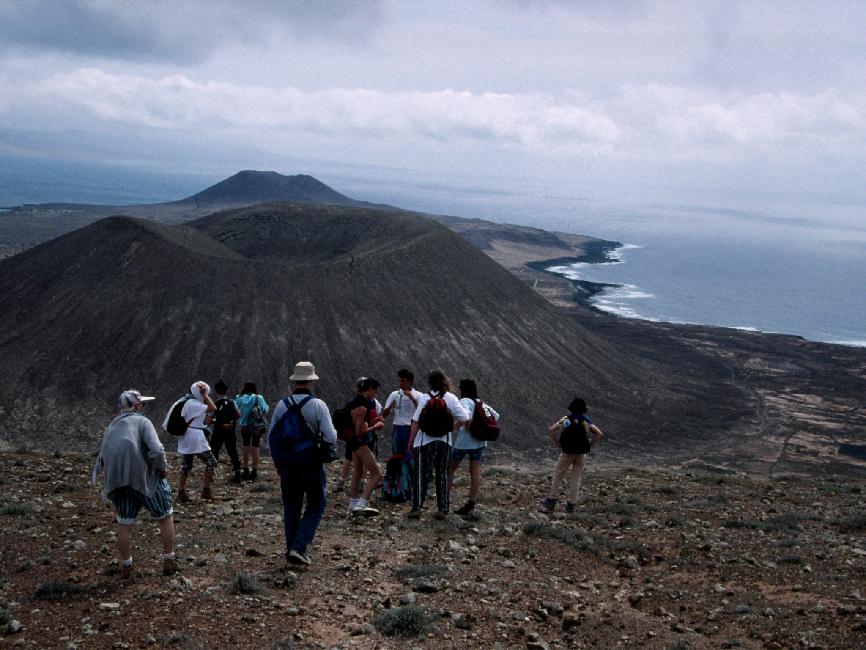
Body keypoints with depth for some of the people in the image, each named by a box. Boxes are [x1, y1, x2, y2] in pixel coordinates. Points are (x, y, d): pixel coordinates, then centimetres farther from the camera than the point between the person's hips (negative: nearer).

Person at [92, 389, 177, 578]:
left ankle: (126, 566, 23)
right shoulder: (142, 422, -5)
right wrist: (162, 468, -4)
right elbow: (157, 451, -20)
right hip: (146, 479, -5)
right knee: (166, 517, 13)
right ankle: (169, 561, 16)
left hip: (119, 482, 5)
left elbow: (102, 460, 14)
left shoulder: (111, 427, 15)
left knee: (124, 524, 18)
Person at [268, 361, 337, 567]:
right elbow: (331, 438, -15)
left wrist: (277, 461, 19)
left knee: (291, 507, 15)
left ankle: (292, 550, 19)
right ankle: (299, 547, -3)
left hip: (287, 463, 3)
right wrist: (334, 432, 8)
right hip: (312, 464, -3)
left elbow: (271, 436, 6)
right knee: (315, 505, 10)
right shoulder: (318, 405, -12)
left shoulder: (282, 405, -1)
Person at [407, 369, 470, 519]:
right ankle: (442, 509, 11)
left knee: (422, 474, 5)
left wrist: (411, 441, -2)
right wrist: (452, 427, 9)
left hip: (425, 442, -2)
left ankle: (416, 507, 2)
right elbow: (465, 419, -7)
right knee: (442, 474, 11)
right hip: (444, 442, 2)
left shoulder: (424, 398, -9)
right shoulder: (451, 398, -3)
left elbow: (416, 421, -10)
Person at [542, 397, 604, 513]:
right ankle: (571, 505, 9)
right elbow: (600, 434, 1)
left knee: (557, 476, 9)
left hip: (567, 453, -2)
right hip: (581, 454, 2)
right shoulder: (587, 421, 4)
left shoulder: (565, 419, 0)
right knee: (576, 479, 10)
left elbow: (550, 430, -8)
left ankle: (552, 501, 4)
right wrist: (590, 445, 4)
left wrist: (556, 443, 1)